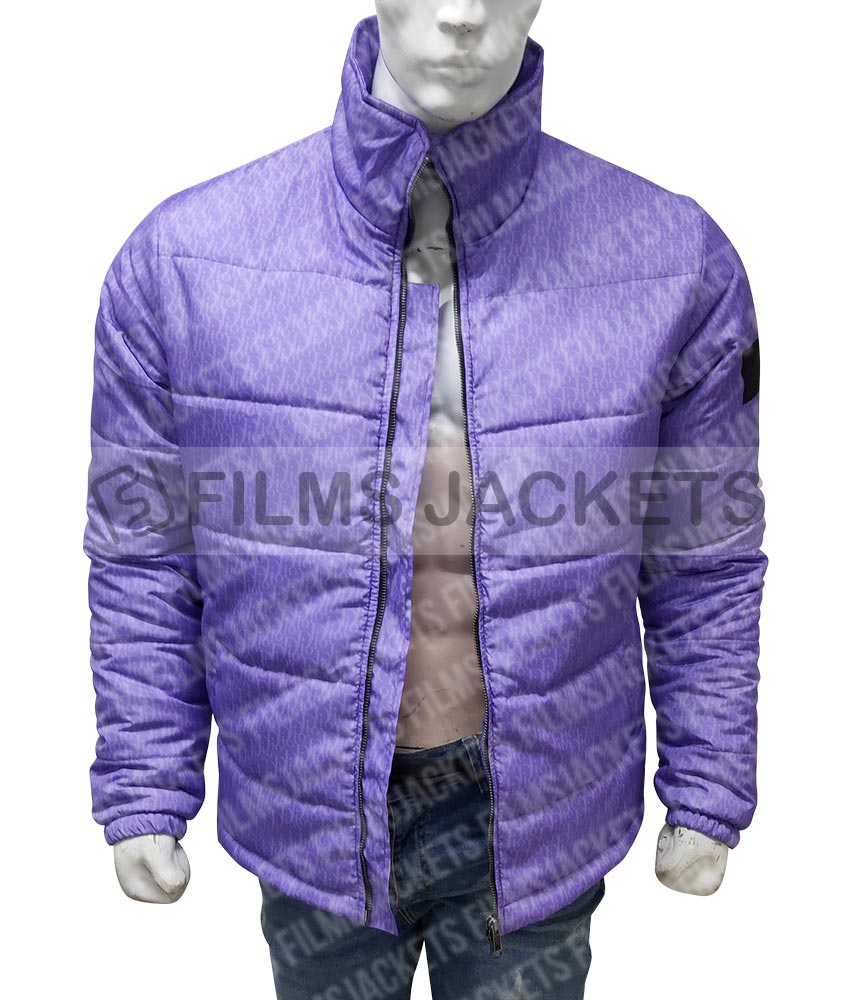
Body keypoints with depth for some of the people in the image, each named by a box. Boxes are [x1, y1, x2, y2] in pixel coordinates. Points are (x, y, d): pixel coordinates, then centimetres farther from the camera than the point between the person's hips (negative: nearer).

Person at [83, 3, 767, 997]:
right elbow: (143, 550, -3)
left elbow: (704, 561, -2)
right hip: (313, 817, 1)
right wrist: (142, 795, 3)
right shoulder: (184, 256, -13)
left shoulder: (673, 260, -13)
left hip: (535, 815, 0)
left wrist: (707, 796, 5)